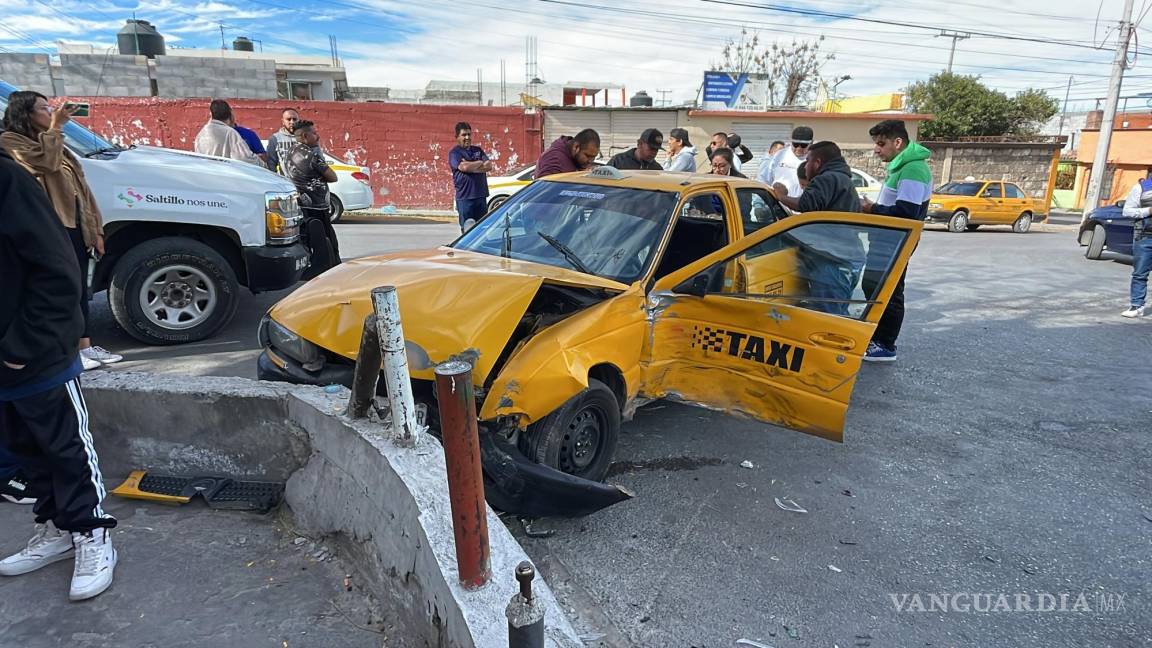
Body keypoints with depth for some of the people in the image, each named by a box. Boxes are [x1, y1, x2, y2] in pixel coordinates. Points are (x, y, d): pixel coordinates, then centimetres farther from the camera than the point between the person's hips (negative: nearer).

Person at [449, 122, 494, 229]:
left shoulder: (478, 150, 16)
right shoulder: (454, 153, -1)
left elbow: (489, 166, 0)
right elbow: (464, 167, -19)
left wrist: (471, 166, -11)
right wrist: (480, 163, -3)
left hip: (481, 195, 5)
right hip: (465, 197, -5)